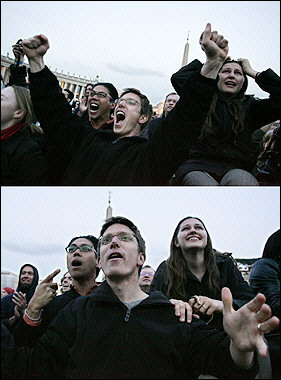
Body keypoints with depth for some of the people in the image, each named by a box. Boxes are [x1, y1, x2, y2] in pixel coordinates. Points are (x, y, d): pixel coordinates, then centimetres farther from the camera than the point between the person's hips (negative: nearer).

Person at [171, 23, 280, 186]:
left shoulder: (249, 107, 21)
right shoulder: (201, 100, 17)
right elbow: (179, 79, -1)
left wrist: (252, 72, 15)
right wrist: (212, 60, -1)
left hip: (236, 168, 1)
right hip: (197, 167, -1)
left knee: (240, 178, -38)